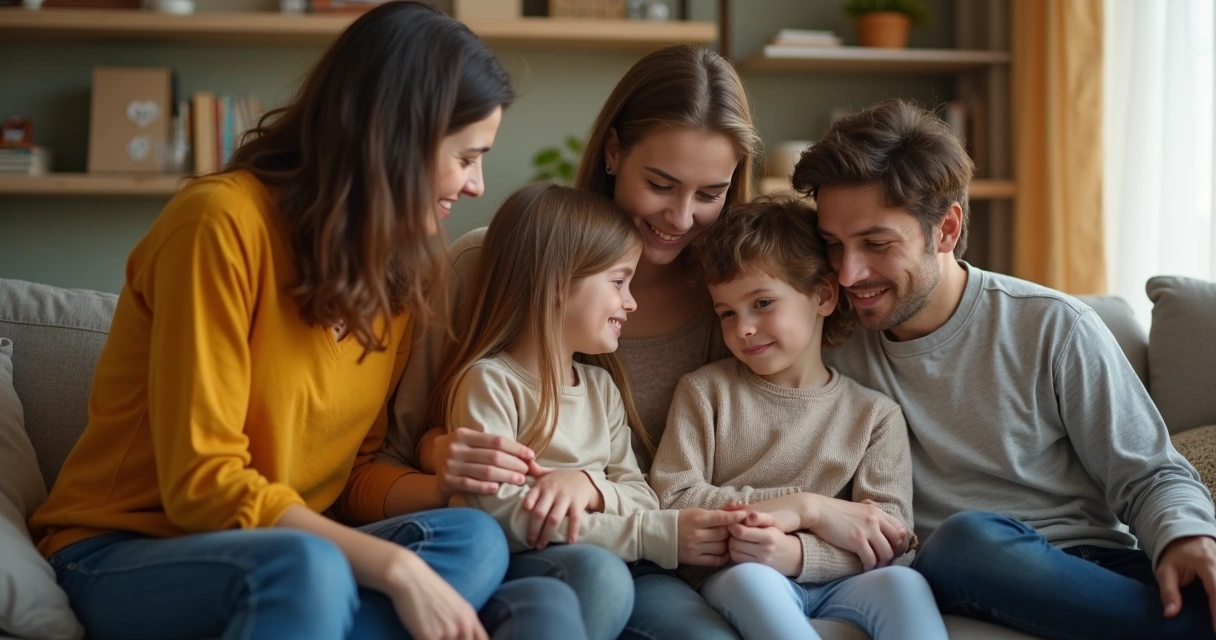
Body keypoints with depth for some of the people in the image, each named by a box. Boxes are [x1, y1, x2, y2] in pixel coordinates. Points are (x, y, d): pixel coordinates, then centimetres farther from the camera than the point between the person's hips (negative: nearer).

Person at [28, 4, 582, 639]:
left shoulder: (398, 264, 5)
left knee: (475, 539, -22)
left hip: (300, 550, 7)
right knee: (308, 568, -38)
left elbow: (354, 471, 5)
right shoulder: (225, 221, -17)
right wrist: (395, 567, -27)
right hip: (123, 556, -6)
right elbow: (203, 484, -20)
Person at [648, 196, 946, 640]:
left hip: (836, 585, 1)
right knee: (750, 578, -35)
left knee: (902, 584, -30)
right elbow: (673, 500, -2)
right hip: (736, 579, -1)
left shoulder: (875, 414, 9)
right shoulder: (705, 391, 9)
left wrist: (798, 553, -22)